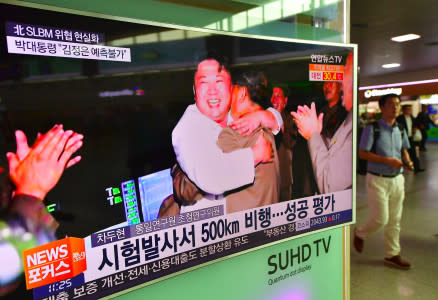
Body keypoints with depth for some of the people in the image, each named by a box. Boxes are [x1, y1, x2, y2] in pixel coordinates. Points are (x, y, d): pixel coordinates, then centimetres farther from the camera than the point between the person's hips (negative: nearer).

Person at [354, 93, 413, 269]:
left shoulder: (400, 130, 8)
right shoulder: (372, 129, -11)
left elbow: (404, 150, 19)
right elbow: (362, 153, -15)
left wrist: (407, 161, -4)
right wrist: (388, 160, -21)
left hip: (397, 179, 6)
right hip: (378, 180, -6)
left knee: (394, 220, 12)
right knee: (380, 219, -3)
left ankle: (392, 255, 26)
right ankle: (360, 233, 27)